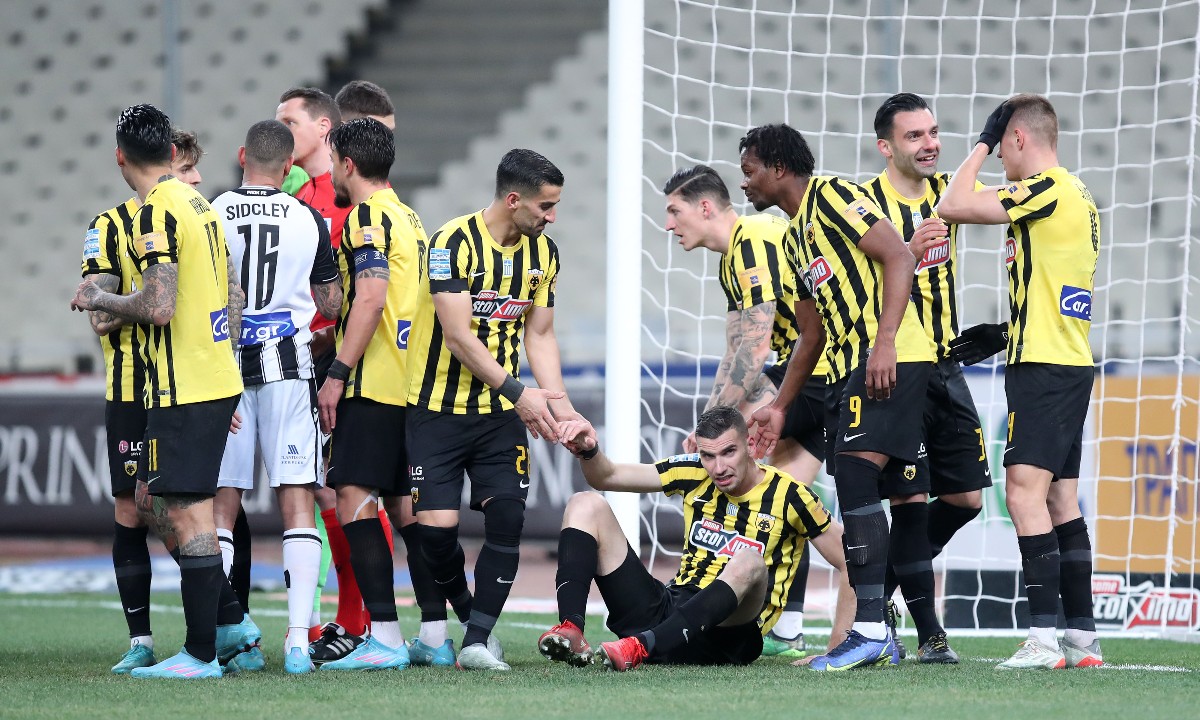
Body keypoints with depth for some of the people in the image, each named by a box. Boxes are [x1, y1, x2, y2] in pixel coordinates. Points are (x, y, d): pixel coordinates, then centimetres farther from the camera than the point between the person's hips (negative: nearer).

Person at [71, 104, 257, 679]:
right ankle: (231, 622, 20)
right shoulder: (200, 204, 14)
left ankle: (201, 654, -3)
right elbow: (234, 298, 19)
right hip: (220, 379, 9)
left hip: (182, 389, -9)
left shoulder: (156, 212, -14)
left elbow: (158, 307, -22)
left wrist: (98, 300, -6)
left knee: (188, 513, -5)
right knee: (187, 508, 18)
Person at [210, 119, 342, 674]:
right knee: (297, 501, 0)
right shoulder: (309, 221, 1)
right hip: (288, 365, 0)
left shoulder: (211, 216, -3)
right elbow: (332, 305, 11)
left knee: (220, 503, 7)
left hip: (223, 370, 0)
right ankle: (298, 639, -9)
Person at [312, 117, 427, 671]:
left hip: (373, 384, -9)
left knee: (355, 500, -12)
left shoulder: (368, 215, -8)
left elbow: (371, 297, -18)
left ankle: (385, 636, -19)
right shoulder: (407, 218, 20)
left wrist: (338, 373, -18)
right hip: (410, 386, 9)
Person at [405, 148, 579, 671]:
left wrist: (559, 405, -2)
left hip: (502, 412, 5)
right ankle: (467, 614, 18)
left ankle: (478, 641, -6)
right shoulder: (454, 243, -15)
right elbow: (458, 334, -19)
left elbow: (539, 335, 12)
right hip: (439, 407, -5)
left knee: (507, 516, -13)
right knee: (436, 526, -11)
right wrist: (518, 392, -21)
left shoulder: (542, 251, 6)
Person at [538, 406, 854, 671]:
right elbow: (607, 477, 11)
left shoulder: (787, 495, -5)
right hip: (665, 608, 5)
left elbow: (849, 563, -2)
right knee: (585, 505, -4)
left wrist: (836, 648, -9)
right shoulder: (695, 475, 7)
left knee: (748, 562, -39)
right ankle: (570, 629, -29)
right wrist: (588, 451, -13)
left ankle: (639, 647, -51)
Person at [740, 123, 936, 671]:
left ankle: (870, 629, -20)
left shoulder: (831, 195, -4)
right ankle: (878, 638, 7)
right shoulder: (795, 237, 24)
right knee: (857, 495, 6)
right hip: (847, 369, 10)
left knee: (854, 477, -18)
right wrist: (779, 407, 28)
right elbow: (811, 334, 30)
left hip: (890, 359, -10)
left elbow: (899, 257, -14)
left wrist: (884, 342, -23)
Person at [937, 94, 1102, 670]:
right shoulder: (1077, 197, 17)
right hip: (1072, 363, 10)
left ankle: (1043, 639, -21)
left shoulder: (1046, 189, -12)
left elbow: (952, 207, -15)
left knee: (1025, 490, -14)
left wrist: (983, 143, -2)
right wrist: (1005, 335, 22)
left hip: (1042, 365, -10)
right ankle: (1082, 638, 10)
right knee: (1061, 500, 10)